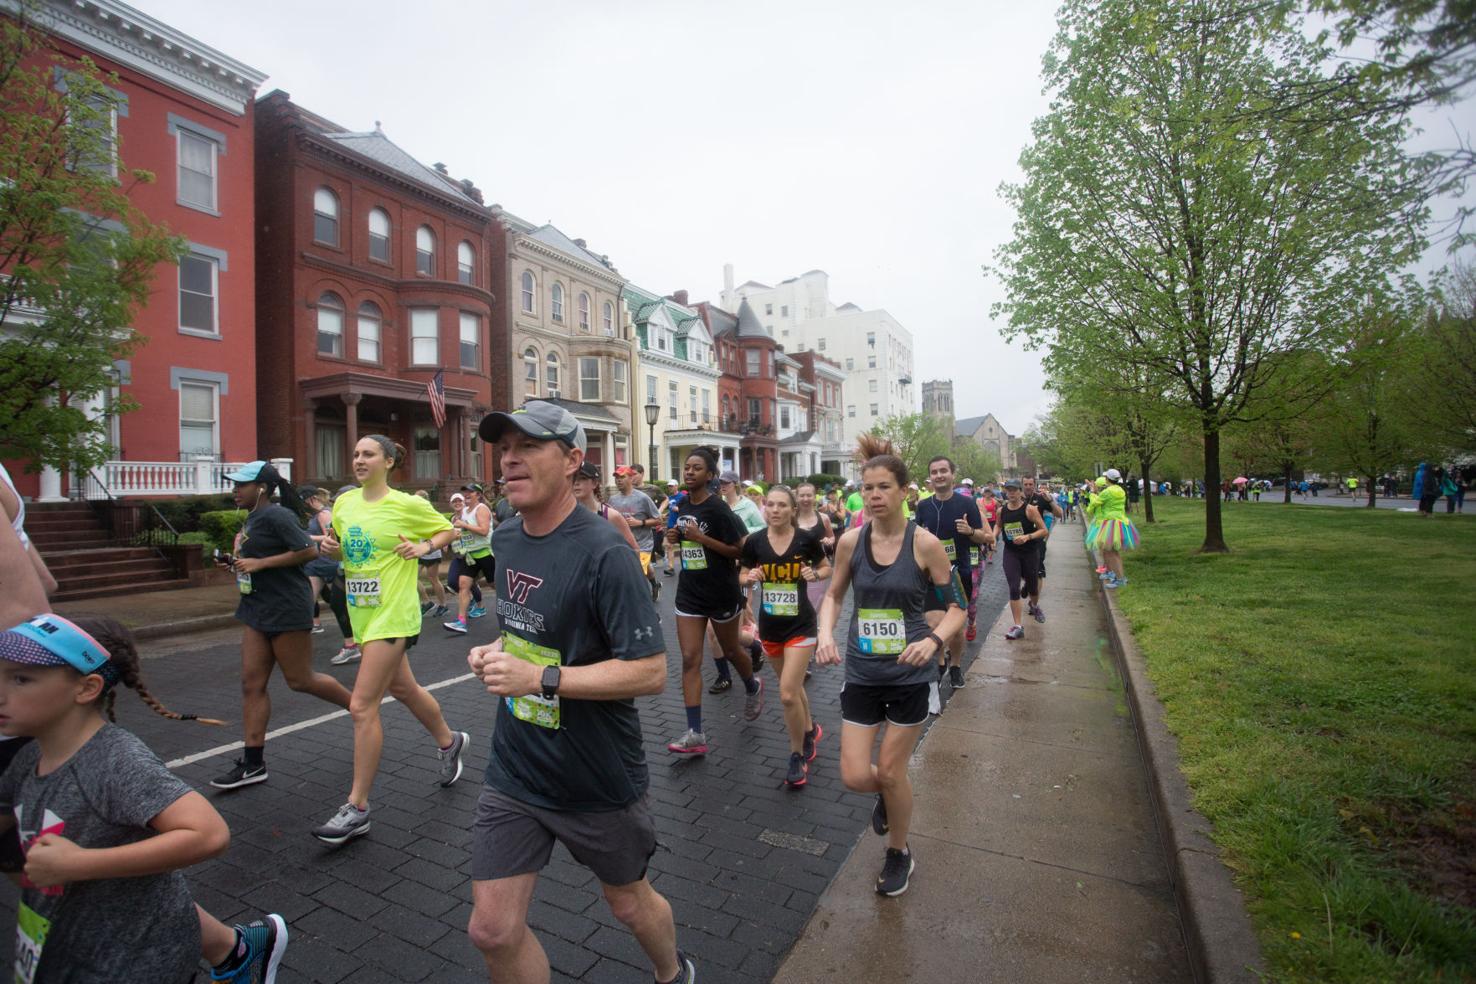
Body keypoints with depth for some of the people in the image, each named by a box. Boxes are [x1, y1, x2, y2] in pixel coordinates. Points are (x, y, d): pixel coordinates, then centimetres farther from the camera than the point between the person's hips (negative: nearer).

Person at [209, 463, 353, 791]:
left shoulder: (276, 515, -15)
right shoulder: (252, 518, 13)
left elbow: (309, 550, -23)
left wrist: (259, 563, -20)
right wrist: (238, 561, 7)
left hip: (287, 607, -9)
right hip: (258, 608, 9)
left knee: (299, 680, 1)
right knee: (252, 683, 6)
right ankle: (252, 763, 13)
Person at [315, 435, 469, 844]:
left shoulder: (408, 505, -11)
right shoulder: (344, 503, 6)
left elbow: (449, 530, 1)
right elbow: (345, 550, 19)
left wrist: (424, 546, -16)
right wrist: (332, 548, -3)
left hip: (392, 615, -7)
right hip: (362, 613, 8)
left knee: (362, 706, -8)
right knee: (403, 689, 22)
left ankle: (357, 808, 5)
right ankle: (449, 742, 45)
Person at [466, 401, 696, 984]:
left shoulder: (604, 554, -24)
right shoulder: (506, 539, 0)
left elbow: (651, 672, -25)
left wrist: (540, 678, -28)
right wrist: (497, 651, -3)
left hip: (599, 780, -5)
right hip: (513, 770, 6)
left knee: (629, 903, 19)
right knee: (492, 930, 10)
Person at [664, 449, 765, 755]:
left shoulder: (718, 508, -16)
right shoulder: (681, 505, 4)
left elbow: (739, 549, -15)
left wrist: (701, 538, -23)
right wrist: (676, 540, -2)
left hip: (721, 592, -5)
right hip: (689, 592, 5)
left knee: (730, 650, 16)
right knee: (690, 660, -1)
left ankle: (753, 687, 48)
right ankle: (695, 734, 2)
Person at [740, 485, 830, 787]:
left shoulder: (806, 539, -11)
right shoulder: (754, 541, -6)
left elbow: (827, 568, 5)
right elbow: (744, 576, 7)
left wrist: (814, 574, -15)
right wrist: (750, 577, -15)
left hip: (800, 625, -3)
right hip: (769, 626, 4)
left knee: (788, 694, -9)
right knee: (792, 687, 20)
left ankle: (797, 756, 14)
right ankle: (810, 729, 48)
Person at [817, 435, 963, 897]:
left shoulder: (924, 543, -13)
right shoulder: (851, 541, -5)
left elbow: (956, 607, -5)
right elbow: (834, 594, 9)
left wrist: (933, 640, -24)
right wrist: (826, 633, -10)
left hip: (909, 674, -2)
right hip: (861, 672, 3)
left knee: (890, 773, 10)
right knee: (855, 776, 2)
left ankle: (899, 854, 39)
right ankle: (888, 796, 40)